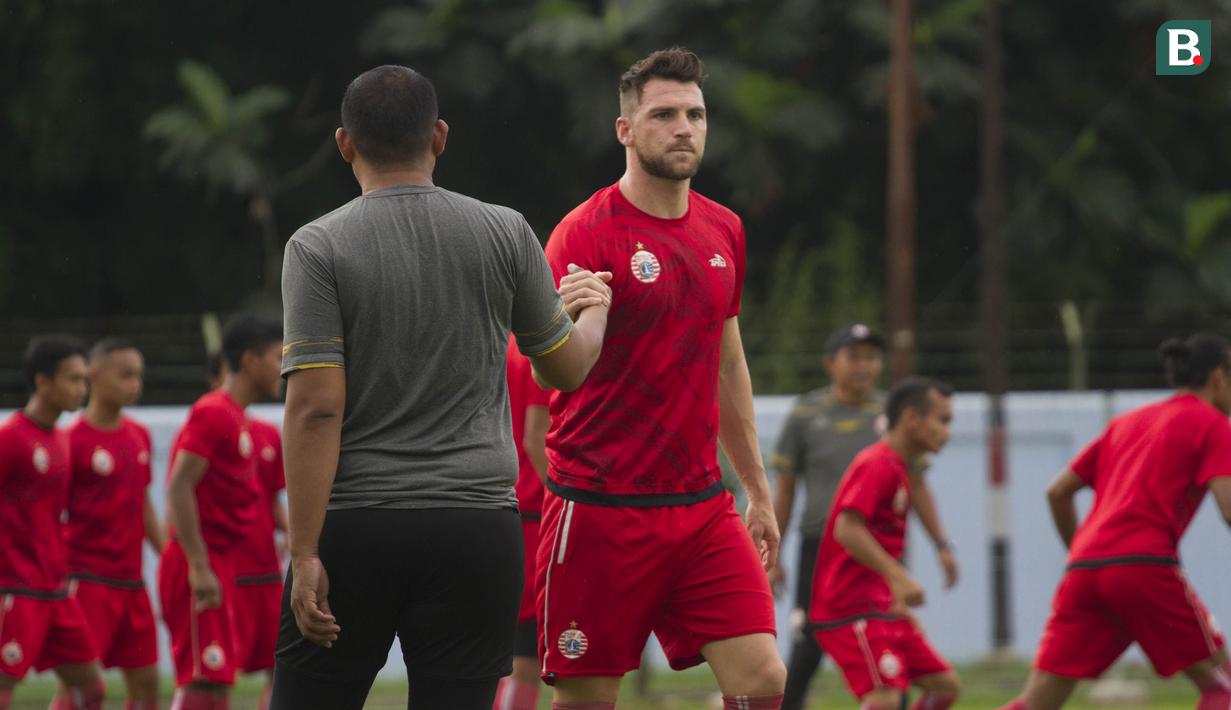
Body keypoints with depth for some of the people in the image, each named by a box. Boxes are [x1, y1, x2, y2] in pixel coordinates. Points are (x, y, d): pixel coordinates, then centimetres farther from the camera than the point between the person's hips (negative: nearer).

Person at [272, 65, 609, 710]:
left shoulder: (317, 247, -4)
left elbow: (315, 409, -11)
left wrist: (304, 554, -9)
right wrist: (594, 311, 38)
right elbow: (566, 369, 15)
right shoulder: (505, 233, 3)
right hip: (477, 528, 2)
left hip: (353, 533, -2)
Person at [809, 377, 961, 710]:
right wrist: (898, 577, -32)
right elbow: (847, 530, -26)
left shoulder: (899, 470, 18)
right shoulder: (876, 465, -13)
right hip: (851, 608, -10)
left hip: (879, 607, 10)